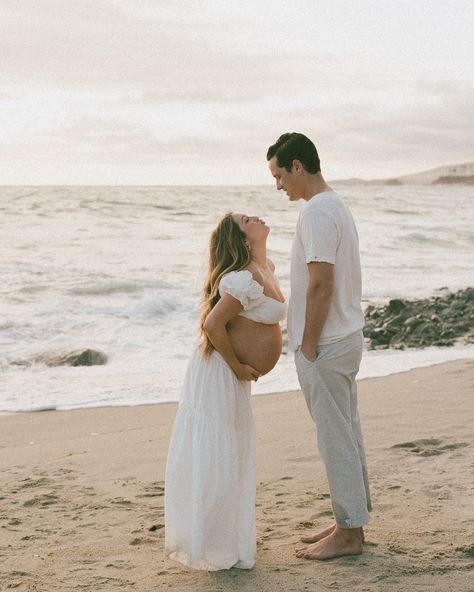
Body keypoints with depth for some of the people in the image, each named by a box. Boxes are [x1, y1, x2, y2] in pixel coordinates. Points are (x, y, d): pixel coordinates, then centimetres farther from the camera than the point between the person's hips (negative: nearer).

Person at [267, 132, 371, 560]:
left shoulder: (317, 213, -18)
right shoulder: (337, 207, 14)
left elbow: (321, 285, -24)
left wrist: (308, 347, -17)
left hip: (324, 347, -10)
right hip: (346, 338, 10)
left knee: (336, 439, -2)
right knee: (347, 433, 15)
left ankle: (349, 533, 7)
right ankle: (350, 521, 25)